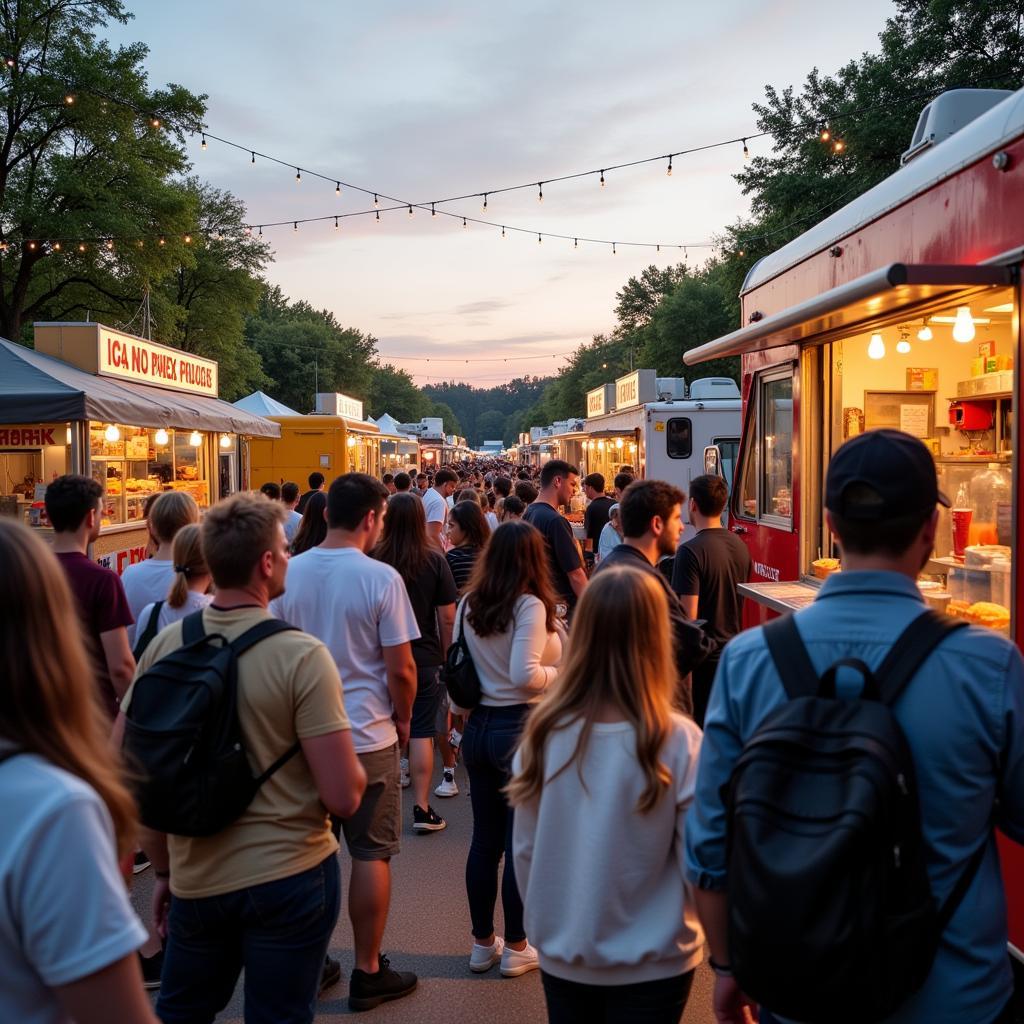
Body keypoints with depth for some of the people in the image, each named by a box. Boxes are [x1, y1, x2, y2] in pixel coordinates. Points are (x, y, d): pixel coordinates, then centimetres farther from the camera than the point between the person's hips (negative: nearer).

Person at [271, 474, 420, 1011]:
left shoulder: (289, 573, -3)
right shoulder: (381, 578, -15)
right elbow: (401, 670, -13)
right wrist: (402, 722, 5)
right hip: (367, 737, -4)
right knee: (371, 853, 9)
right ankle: (368, 973, 20)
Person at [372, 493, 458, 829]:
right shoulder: (435, 561, -8)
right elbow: (447, 617, -5)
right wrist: (447, 656, 7)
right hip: (426, 659, -1)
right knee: (421, 733, 4)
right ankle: (421, 808, 6)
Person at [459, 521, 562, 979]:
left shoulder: (469, 604, 4)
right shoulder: (530, 605, -15)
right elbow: (525, 676, -23)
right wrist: (557, 672, -6)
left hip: (478, 726, 6)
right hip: (520, 728, -6)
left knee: (484, 839, 15)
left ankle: (482, 941, 27)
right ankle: (515, 948, 18)